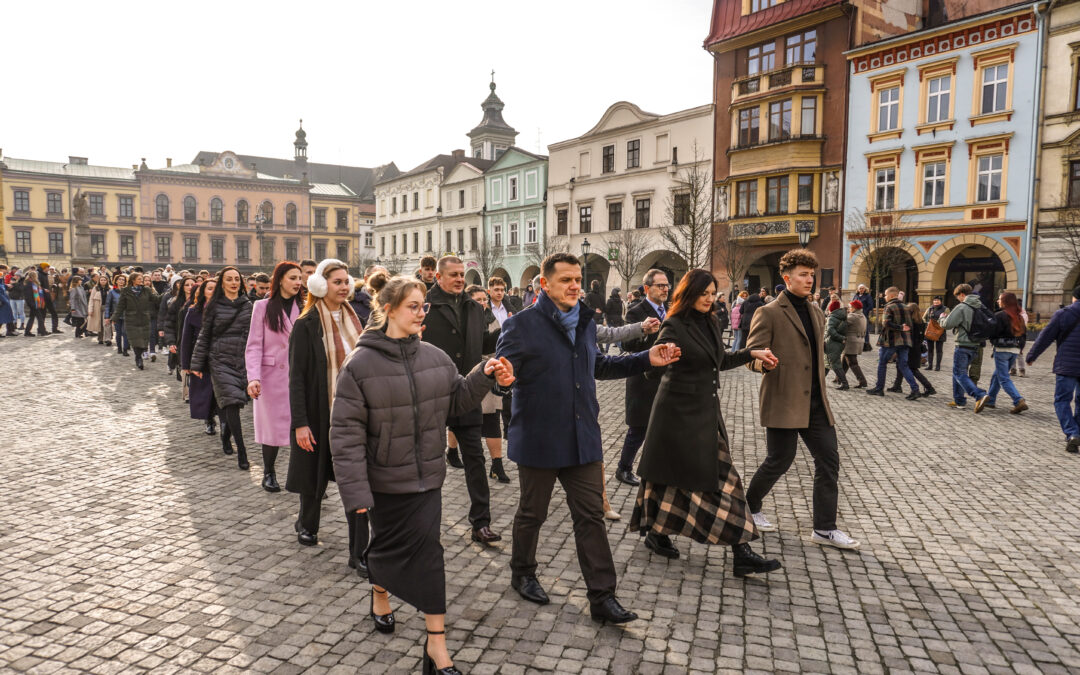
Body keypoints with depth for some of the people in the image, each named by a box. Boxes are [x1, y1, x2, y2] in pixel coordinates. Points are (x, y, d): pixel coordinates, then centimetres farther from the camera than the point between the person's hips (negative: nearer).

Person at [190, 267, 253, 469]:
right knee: (231, 401, -13)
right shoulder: (215, 306, 2)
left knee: (234, 403, 7)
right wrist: (197, 364, 4)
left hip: (243, 361, 3)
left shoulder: (247, 305, 8)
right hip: (220, 360, -3)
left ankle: (226, 436, 35)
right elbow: (204, 336, 5)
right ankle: (241, 452, -12)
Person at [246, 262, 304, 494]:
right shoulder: (263, 306, 0)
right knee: (273, 425, 6)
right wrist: (253, 377, -14)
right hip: (272, 375, -1)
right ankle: (269, 473, 24)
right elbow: (254, 346, -2)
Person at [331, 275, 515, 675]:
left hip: (427, 476, 3)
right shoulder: (360, 365, -14)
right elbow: (346, 432, -15)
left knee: (426, 548, 0)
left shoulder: (435, 358, -1)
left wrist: (484, 377, -10)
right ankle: (379, 595, 50)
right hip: (385, 479, -2)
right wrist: (356, 491, -17)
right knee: (388, 544, 16)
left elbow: (456, 402, 7)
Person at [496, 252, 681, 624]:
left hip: (583, 439, 5)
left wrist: (646, 359, 14)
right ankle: (522, 574, 38)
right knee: (532, 513, 13)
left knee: (591, 516, 7)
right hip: (539, 440, -5)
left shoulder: (586, 321, 9)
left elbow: (598, 366, 22)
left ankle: (602, 597, 16)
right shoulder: (521, 325, -13)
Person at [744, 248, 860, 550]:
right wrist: (762, 363, -36)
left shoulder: (816, 312, 16)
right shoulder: (769, 313, -8)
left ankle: (825, 528, 12)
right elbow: (752, 353, -13)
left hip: (815, 402, 7)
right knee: (780, 461, 1)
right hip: (783, 401, -7)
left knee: (829, 460, 3)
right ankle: (749, 506, 27)